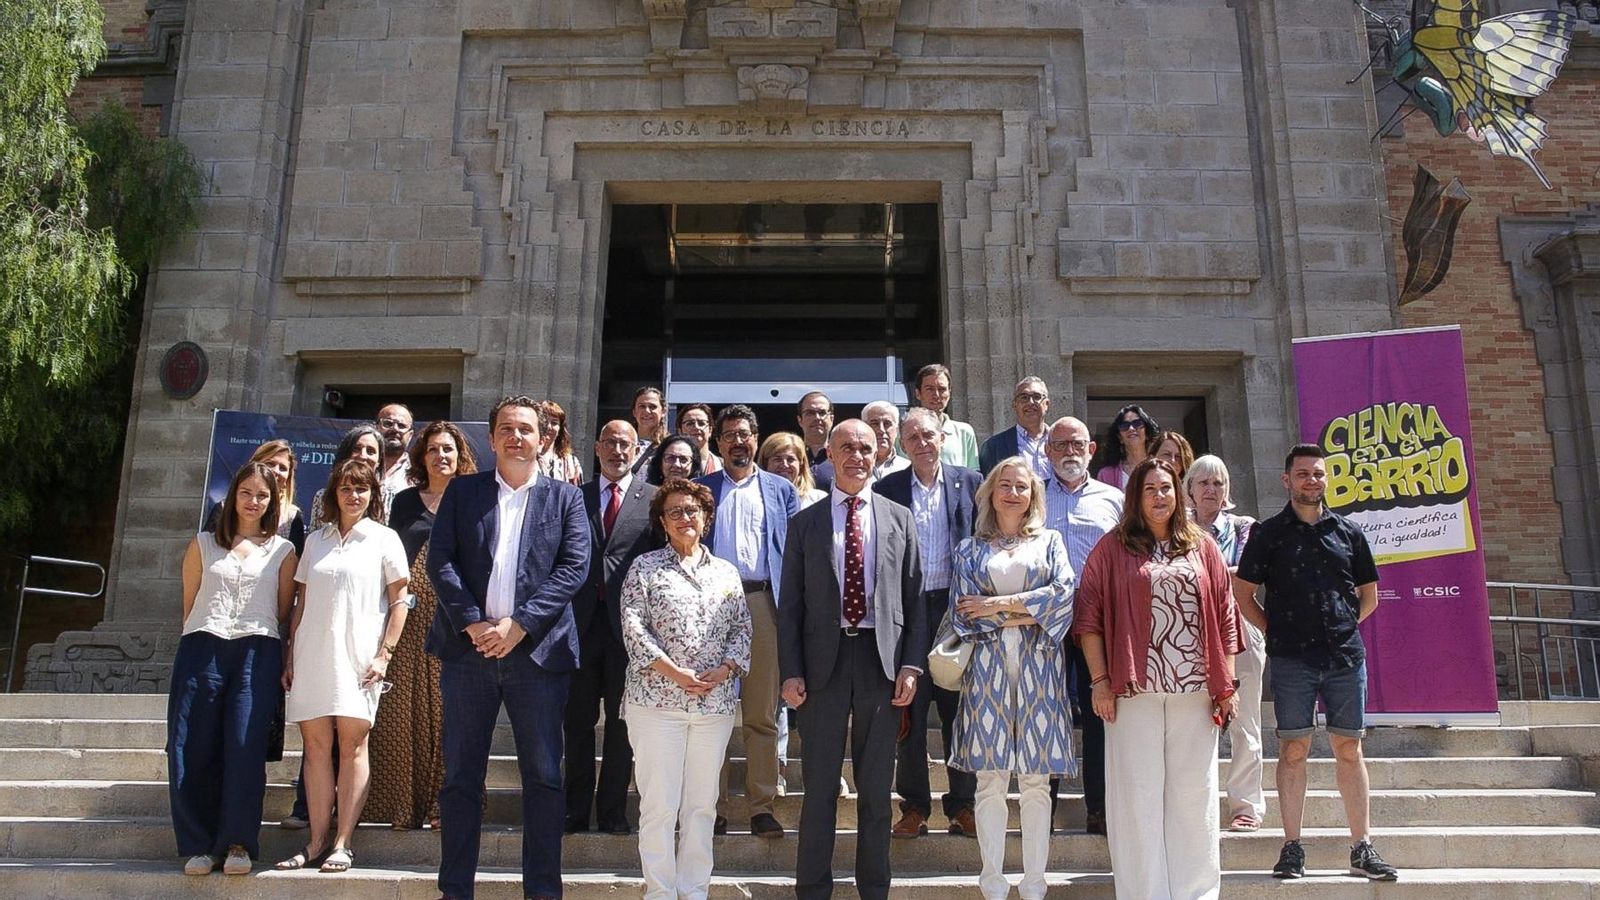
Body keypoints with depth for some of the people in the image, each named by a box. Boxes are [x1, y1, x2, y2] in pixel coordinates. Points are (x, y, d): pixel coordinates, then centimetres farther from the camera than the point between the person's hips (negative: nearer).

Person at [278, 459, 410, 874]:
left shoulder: (384, 539, 4)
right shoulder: (315, 540, 15)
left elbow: (399, 602, 1)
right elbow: (301, 604, 17)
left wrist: (384, 655, -7)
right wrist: (290, 657, 11)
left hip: (358, 657, -4)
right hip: (312, 654, 4)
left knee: (352, 744, -3)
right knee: (316, 744, 4)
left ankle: (343, 843, 1)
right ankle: (317, 841, 10)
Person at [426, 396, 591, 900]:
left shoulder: (565, 498, 8)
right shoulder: (462, 491, 11)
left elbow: (574, 568, -3)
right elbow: (440, 561, 1)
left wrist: (518, 625, -12)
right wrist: (472, 623, -11)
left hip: (538, 650, -1)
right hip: (468, 648, 1)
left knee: (544, 777, 2)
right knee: (461, 775, 6)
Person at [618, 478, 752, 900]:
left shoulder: (726, 572, 14)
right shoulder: (645, 567, 3)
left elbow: (742, 628, 11)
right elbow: (633, 626, -6)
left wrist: (723, 670, -7)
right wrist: (674, 672, -14)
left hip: (715, 702, 4)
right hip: (656, 698, -3)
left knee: (702, 803, 8)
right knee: (659, 804, -2)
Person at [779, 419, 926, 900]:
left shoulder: (899, 518, 8)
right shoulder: (805, 522, 5)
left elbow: (914, 598, 6)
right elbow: (790, 604, 3)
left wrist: (911, 664, -2)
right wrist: (791, 672, -4)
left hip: (882, 660, 1)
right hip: (824, 661, -1)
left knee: (876, 788, 10)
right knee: (819, 784, 6)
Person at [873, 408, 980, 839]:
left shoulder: (969, 482, 6)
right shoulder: (887, 488, 4)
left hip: (957, 605, 1)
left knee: (960, 708, 7)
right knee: (910, 711, 5)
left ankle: (962, 806, 18)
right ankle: (914, 806, 16)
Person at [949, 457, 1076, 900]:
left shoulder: (1049, 542, 14)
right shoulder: (970, 549, 12)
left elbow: (1064, 594, -3)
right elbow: (963, 613, 1)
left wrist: (1000, 605, -7)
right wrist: (1027, 614, -6)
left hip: (1038, 667, 0)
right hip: (989, 666, 0)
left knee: (1037, 781, 1)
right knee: (990, 780, 0)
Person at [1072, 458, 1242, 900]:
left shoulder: (1201, 546, 11)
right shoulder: (1112, 548, 4)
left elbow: (1223, 615, 10)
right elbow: (1090, 615, 0)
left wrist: (1227, 682, 5)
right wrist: (1099, 680, -6)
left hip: (1195, 689, 2)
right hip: (1135, 688, -2)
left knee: (1193, 793, 7)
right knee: (1138, 793, 2)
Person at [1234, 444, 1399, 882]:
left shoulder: (1348, 531, 11)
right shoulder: (1269, 532, 4)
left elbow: (1369, 594, 18)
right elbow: (1242, 594, 4)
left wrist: (1344, 626, 7)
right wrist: (1276, 631, -1)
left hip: (1346, 656, 2)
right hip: (1291, 660, -2)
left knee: (1349, 749, 7)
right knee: (1293, 750, 1)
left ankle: (1363, 848, 14)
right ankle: (1292, 848, 6)